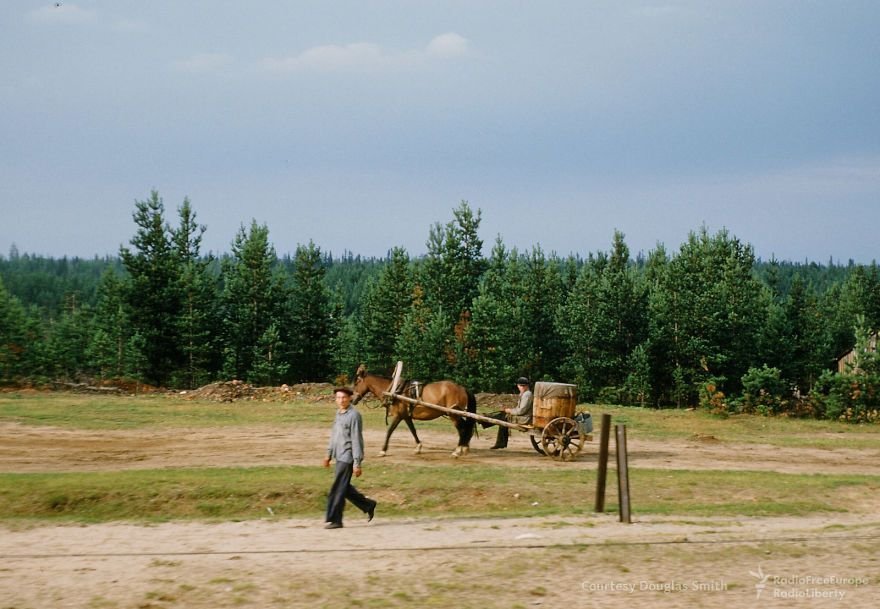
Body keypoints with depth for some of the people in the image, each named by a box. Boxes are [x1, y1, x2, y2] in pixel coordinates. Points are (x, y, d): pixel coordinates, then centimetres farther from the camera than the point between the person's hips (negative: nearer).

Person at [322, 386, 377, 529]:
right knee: (344, 488, 15)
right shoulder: (338, 414, 12)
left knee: (337, 490, -6)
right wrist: (329, 454, 23)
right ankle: (368, 505, 29)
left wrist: (357, 463, -18)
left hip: (347, 458, -9)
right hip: (339, 457, 9)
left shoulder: (354, 415, -14)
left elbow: (357, 440, -16)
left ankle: (334, 520, 2)